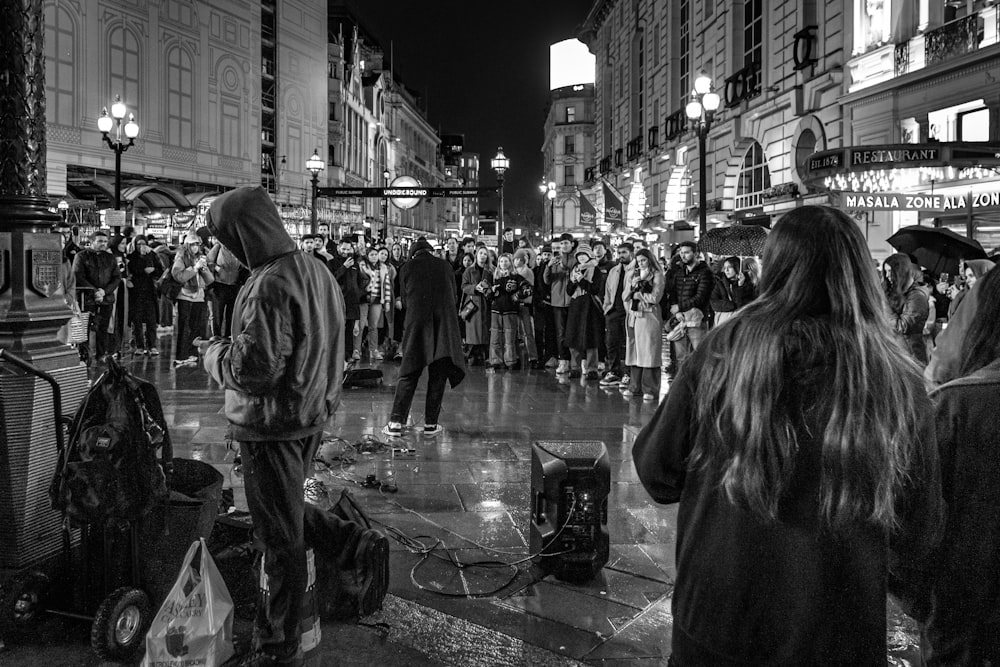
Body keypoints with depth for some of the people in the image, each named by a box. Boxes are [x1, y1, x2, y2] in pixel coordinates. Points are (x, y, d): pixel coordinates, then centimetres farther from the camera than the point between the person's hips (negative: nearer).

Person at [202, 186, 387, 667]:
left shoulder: (269, 286, -23)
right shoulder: (315, 270, 6)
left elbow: (254, 368, -26)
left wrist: (215, 352, -7)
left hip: (271, 425, -9)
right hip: (311, 416, 9)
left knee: (280, 536, 6)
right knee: (289, 514, 27)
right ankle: (361, 544, 13)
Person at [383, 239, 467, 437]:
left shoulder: (407, 268, 6)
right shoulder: (446, 266, 9)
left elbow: (405, 300, 13)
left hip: (417, 324, 0)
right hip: (445, 324, 1)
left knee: (408, 375, 4)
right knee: (438, 377, 7)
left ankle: (396, 422, 1)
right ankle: (431, 424, 9)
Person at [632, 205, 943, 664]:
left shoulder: (722, 352, -15)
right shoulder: (898, 384, -13)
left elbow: (657, 471, -6)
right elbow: (920, 527, -2)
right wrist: (905, 587, 18)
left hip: (713, 615, 0)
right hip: (836, 630, 1)